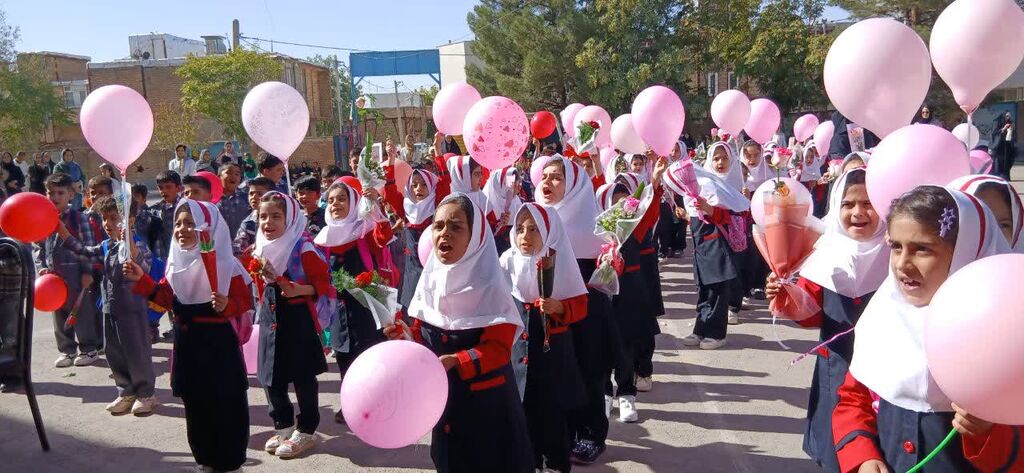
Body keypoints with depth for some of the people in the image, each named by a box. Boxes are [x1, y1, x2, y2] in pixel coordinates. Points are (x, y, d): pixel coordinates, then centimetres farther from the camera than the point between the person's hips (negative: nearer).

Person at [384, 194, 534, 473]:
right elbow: (424, 335, 10)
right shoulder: (430, 281, 0)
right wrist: (407, 335, -11)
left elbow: (498, 348, -21)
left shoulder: (490, 286, -18)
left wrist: (455, 361, -33)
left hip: (487, 398, -5)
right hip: (443, 396, 6)